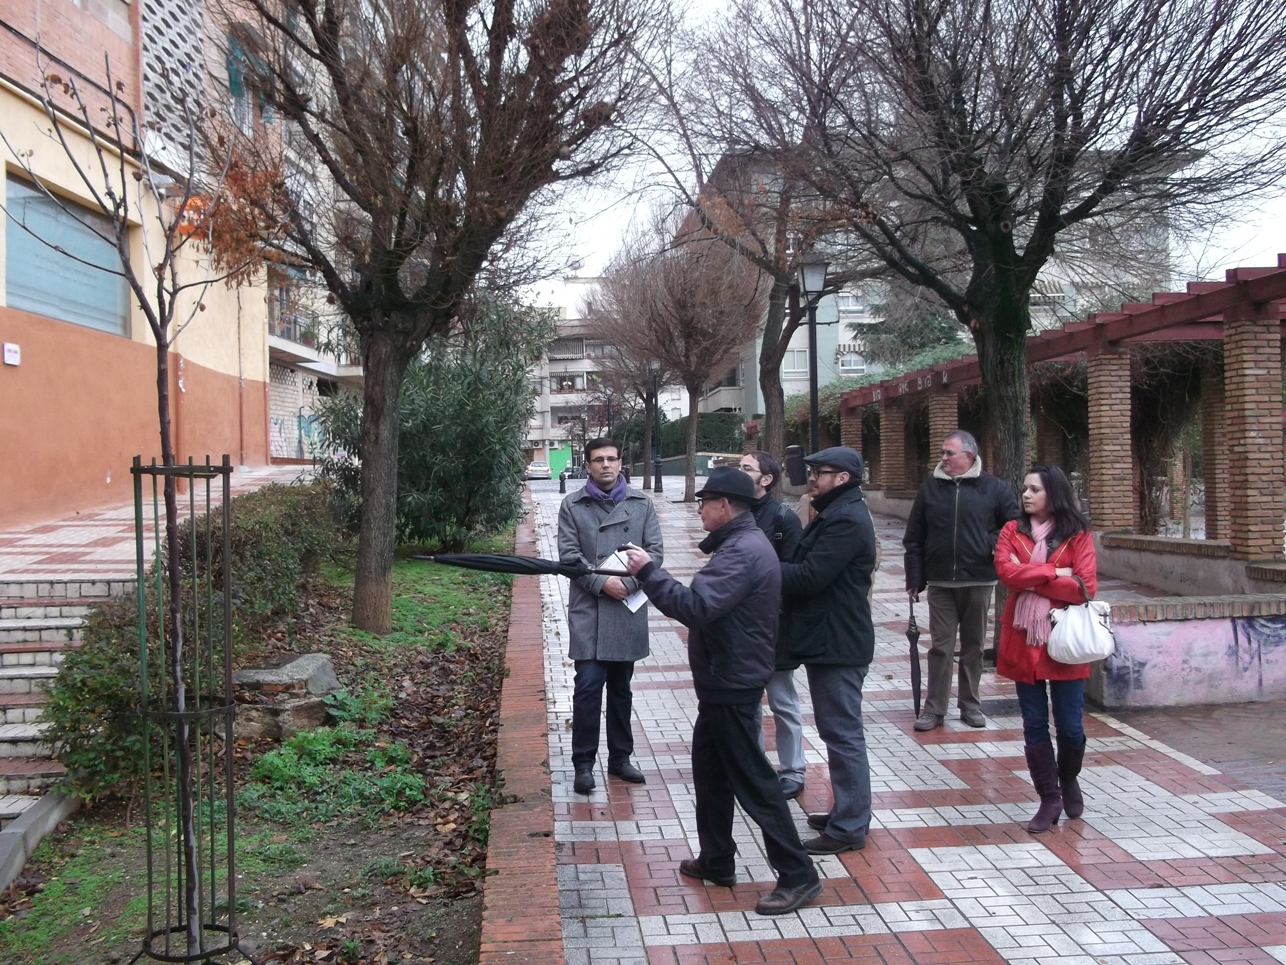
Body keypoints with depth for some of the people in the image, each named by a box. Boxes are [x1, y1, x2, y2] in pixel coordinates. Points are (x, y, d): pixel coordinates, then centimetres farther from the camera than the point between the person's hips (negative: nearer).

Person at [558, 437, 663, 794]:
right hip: (588, 609, -2)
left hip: (629, 609, 2)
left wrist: (629, 582, -14)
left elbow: (654, 549, 1)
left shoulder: (641, 503, 5)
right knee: (588, 686, -6)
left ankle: (620, 757, 26)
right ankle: (583, 763, 7)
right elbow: (568, 554, -5)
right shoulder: (572, 505, 1)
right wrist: (602, 583, -17)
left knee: (621, 687, 14)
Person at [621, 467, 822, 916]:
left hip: (732, 683, -11)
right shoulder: (743, 542, 12)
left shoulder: (742, 551, -23)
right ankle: (717, 860, 33)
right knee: (710, 768, 20)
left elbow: (694, 606, -32)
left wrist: (648, 571, -25)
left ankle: (798, 875, 5)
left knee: (751, 778, -3)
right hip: (725, 678, 11)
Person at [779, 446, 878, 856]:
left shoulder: (847, 521, -18)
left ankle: (849, 827, 5)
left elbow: (810, 576, -24)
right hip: (827, 639, 11)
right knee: (839, 731, 18)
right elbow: (809, 567, 14)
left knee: (842, 733, -3)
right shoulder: (835, 514, 16)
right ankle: (846, 811, 30)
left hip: (838, 644, -11)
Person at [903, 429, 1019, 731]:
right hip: (940, 582, 1)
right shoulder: (930, 488, 4)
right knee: (940, 646, 3)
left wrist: (993, 544, -11)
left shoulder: (994, 488, 0)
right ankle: (934, 708, 10)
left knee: (973, 647, 11)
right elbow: (914, 538, 5)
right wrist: (915, 579, 1)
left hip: (978, 582, 0)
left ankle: (970, 705, 23)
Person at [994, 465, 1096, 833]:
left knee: (1070, 726, 3)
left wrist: (1031, 579, -13)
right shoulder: (1012, 531, 5)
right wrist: (1054, 573, -15)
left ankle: (1068, 779, 34)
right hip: (1024, 640, 2)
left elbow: (1085, 586, -13)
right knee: (1034, 725, 7)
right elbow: (1006, 571, -12)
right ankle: (1050, 798, 21)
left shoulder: (1077, 534, -2)